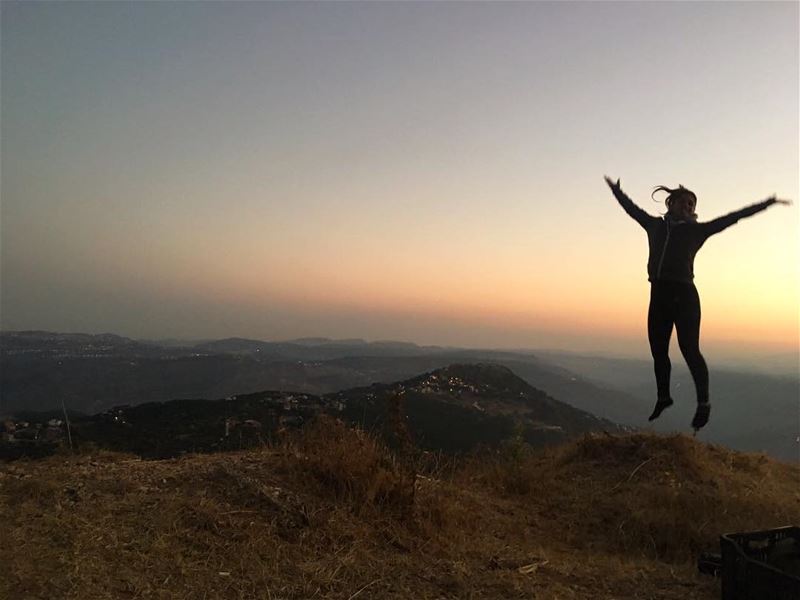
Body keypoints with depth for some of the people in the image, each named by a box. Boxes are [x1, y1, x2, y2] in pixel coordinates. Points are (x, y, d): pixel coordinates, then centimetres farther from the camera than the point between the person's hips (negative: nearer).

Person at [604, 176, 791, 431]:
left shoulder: (697, 230, 7)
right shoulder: (655, 225, 15)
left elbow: (732, 217, 5)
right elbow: (631, 208, 28)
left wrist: (768, 203, 3)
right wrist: (616, 190, 38)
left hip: (684, 295, -3)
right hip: (659, 295, 3)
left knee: (689, 350, -8)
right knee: (658, 351, 8)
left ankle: (703, 403, 4)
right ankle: (663, 398, 25)